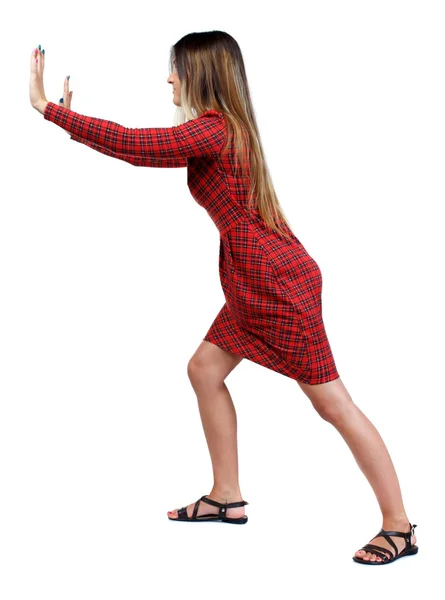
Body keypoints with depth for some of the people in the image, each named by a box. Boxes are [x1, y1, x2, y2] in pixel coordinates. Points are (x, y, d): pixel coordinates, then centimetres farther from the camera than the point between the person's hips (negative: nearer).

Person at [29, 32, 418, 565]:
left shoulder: (211, 130, -17)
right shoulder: (222, 131, 14)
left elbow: (131, 144, -21)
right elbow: (148, 154, 20)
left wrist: (48, 108, -13)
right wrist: (74, 119, 19)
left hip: (279, 284, -10)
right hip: (253, 284, 10)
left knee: (332, 401, -5)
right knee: (204, 370, 15)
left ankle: (399, 526, 4)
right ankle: (226, 497, 27)